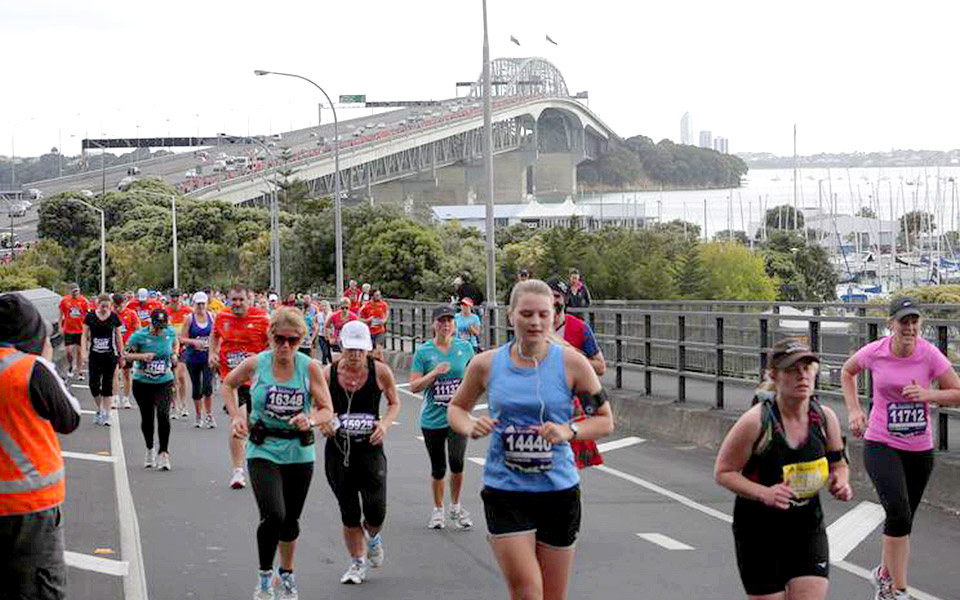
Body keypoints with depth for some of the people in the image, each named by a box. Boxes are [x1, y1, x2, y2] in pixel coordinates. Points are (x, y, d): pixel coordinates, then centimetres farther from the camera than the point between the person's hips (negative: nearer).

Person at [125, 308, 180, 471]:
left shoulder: (170, 332, -4)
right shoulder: (139, 336, -13)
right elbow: (127, 355, -7)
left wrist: (175, 354, 1)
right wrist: (142, 356, -25)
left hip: (164, 382, 1)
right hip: (142, 383, 0)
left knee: (163, 415, -15)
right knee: (147, 418, 10)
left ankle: (163, 453, -7)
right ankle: (150, 450, 33)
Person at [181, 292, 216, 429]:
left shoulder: (211, 317, 3)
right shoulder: (189, 318, -2)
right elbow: (182, 339, -4)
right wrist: (194, 341, -20)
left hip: (208, 356, 0)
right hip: (193, 357, 0)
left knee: (208, 386, -11)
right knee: (196, 388, 7)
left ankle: (209, 416, -1)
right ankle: (198, 416, 21)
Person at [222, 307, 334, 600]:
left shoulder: (310, 368, -7)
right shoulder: (255, 363, -7)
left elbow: (327, 410, -4)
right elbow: (228, 385, 13)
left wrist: (310, 420, -25)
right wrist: (236, 415, -1)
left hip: (299, 452, 2)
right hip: (263, 451, -2)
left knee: (291, 520, 14)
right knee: (273, 515, -19)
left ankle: (287, 574, 38)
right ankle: (265, 575, 2)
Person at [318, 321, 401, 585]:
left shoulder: (380, 371, -6)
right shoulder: (328, 373, -4)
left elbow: (395, 403, 10)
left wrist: (385, 423, -9)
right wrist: (322, 422, -11)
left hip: (370, 448, -1)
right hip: (338, 450, 1)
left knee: (376, 511, -9)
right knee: (348, 513, 6)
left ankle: (373, 538, 28)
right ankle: (357, 563, 27)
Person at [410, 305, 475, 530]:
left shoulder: (464, 347, 2)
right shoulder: (423, 352, -3)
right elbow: (414, 387, -5)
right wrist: (435, 372, -17)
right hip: (432, 419, 0)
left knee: (457, 462, -17)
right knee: (438, 469, 8)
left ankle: (455, 506, 8)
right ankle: (438, 510, 29)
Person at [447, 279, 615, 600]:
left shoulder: (571, 362, -4)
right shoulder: (487, 364, 0)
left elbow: (605, 420, 2)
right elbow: (456, 407, 16)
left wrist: (568, 431, -16)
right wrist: (470, 427, -6)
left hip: (559, 489, 1)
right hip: (504, 491, 0)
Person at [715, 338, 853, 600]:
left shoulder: (825, 418, -4)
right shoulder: (756, 421, -18)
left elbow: (838, 464, 13)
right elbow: (723, 472, -11)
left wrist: (840, 482, -10)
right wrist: (764, 493, -26)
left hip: (808, 527, 4)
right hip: (759, 529, -3)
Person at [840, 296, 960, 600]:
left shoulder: (930, 355, -11)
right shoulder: (874, 352, -9)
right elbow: (847, 371, 12)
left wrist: (926, 395, -20)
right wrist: (854, 410, 2)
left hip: (920, 449, 2)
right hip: (881, 445, -2)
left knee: (903, 521, 14)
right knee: (899, 513, -21)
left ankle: (884, 574, 40)